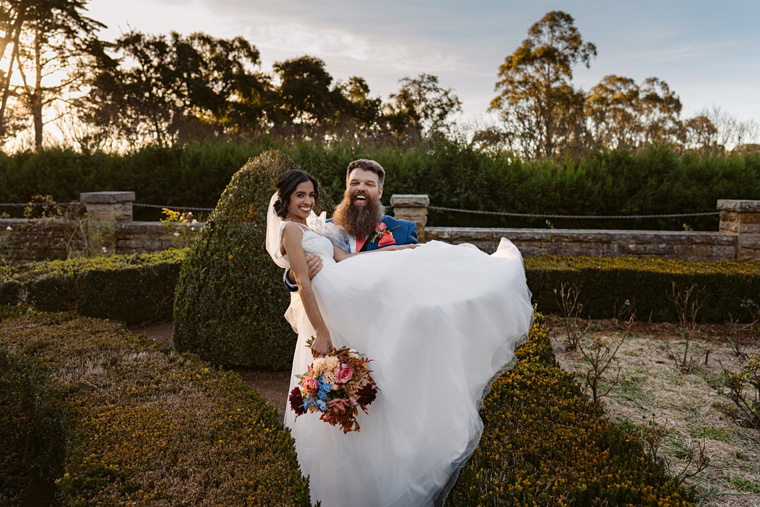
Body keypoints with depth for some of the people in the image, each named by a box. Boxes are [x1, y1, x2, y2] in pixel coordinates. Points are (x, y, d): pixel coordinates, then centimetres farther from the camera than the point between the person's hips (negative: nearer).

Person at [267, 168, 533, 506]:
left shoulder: (308, 232, 25)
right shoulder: (290, 229, -5)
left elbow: (345, 258, 16)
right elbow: (303, 283, -14)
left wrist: (402, 250, 13)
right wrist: (321, 332, -21)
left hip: (343, 300, 9)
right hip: (330, 308, -9)